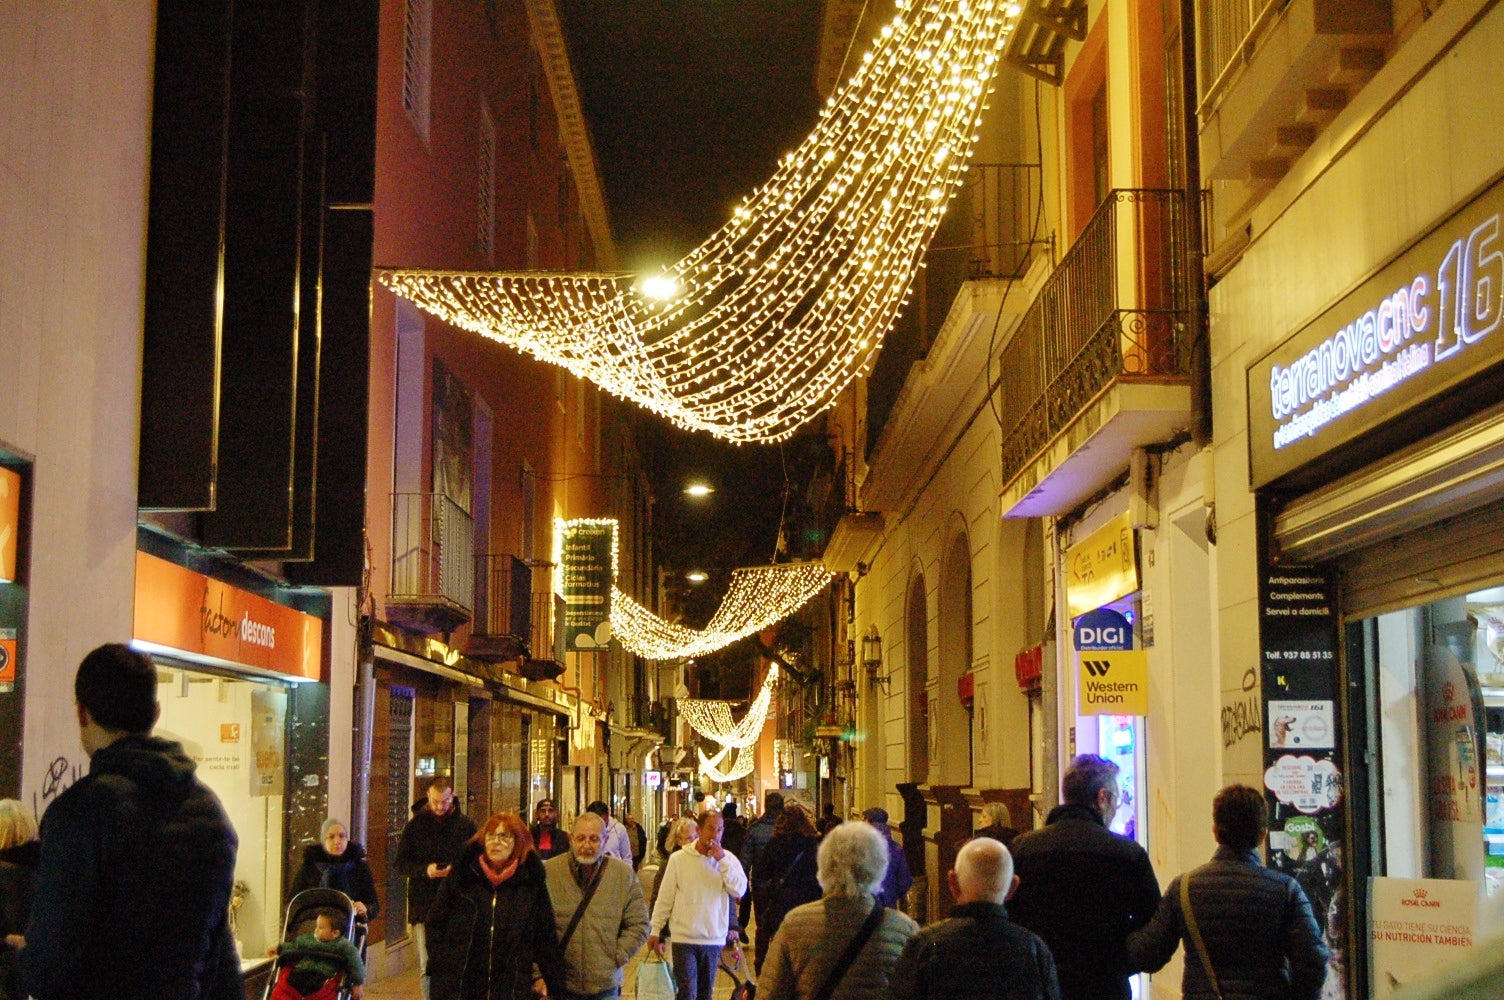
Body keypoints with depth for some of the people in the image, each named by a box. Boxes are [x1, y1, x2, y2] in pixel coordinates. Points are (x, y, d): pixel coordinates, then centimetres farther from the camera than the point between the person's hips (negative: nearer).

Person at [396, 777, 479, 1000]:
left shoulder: (466, 825, 5)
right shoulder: (415, 825, 5)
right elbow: (401, 864, 5)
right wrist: (424, 870, -14)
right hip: (423, 904, 0)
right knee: (427, 966, -1)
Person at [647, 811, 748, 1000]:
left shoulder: (728, 859, 1)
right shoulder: (679, 859, -5)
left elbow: (739, 890, -13)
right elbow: (664, 898, 0)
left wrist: (722, 860, -17)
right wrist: (655, 931, 1)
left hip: (714, 939, 3)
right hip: (684, 939, -3)